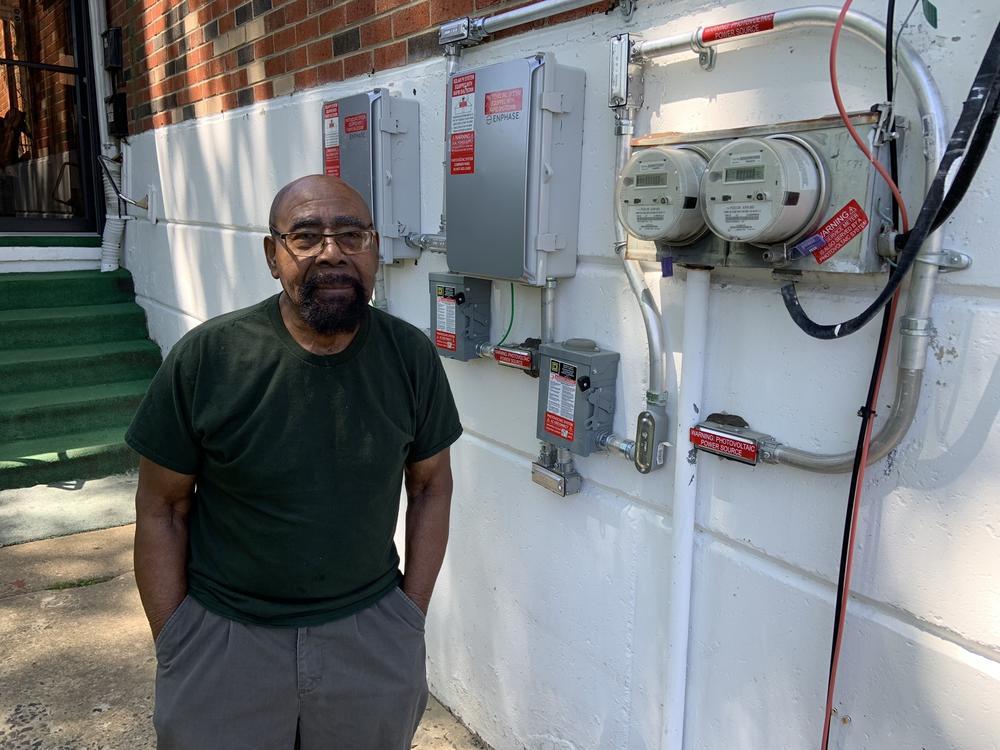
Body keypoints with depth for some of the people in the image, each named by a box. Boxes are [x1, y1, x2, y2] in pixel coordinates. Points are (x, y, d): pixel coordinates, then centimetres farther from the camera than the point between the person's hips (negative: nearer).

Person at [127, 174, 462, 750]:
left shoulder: (412, 356, -10)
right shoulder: (205, 358, -15)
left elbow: (431, 486, 2)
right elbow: (162, 510, -5)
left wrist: (412, 617, 2)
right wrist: (173, 645, -2)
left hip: (373, 633, 2)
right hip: (223, 635, -1)